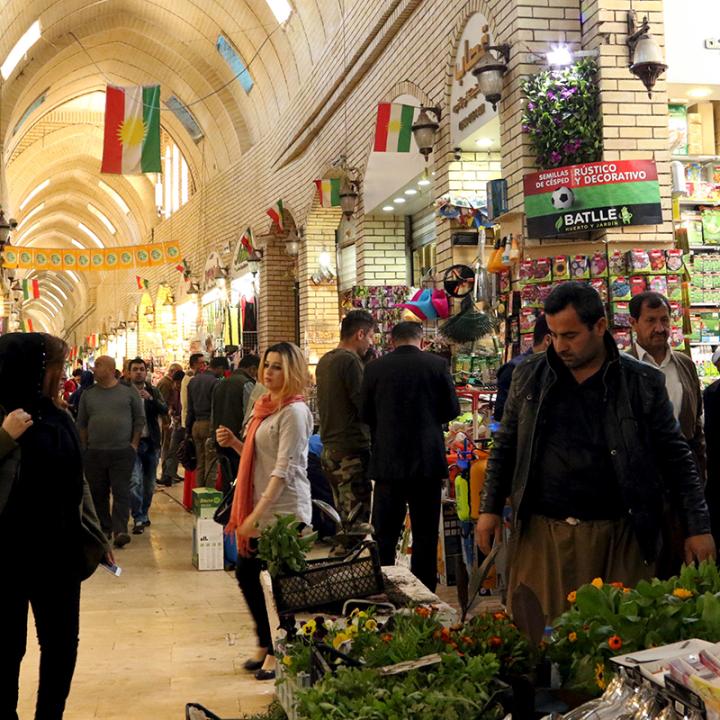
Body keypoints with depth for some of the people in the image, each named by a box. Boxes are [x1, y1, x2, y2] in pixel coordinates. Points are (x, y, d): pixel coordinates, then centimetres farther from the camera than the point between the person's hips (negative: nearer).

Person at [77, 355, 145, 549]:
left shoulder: (129, 393, 3)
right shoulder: (88, 394, 8)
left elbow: (139, 420, 6)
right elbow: (81, 423, 12)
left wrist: (134, 444, -1)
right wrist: (85, 446, 5)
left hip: (122, 452, -3)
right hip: (94, 453, 3)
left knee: (121, 492, -7)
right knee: (99, 493, 8)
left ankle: (120, 531, -11)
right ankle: (104, 528, 19)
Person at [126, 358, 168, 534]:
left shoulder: (153, 392, 8)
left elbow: (165, 410, -6)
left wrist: (150, 399, -19)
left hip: (151, 442, 4)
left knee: (149, 483, 13)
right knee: (135, 482, -14)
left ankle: (144, 514, 29)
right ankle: (139, 519, -9)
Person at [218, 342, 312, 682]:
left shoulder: (294, 412, -14)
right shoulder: (266, 407, 14)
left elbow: (284, 469, -20)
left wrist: (257, 514, -23)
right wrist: (234, 443, 4)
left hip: (284, 511, -9)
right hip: (260, 508, 9)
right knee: (246, 573, 14)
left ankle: (277, 652, 17)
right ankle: (267, 644, 30)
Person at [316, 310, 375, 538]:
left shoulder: (324, 361, 14)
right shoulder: (350, 361, -13)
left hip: (329, 449, 9)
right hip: (353, 450, -9)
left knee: (342, 517, 14)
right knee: (357, 519, -7)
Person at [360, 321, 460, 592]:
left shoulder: (375, 368, -4)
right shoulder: (437, 365, -5)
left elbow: (366, 415, 4)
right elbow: (452, 409, 1)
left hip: (387, 461, 0)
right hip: (427, 460, 0)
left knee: (384, 533, 10)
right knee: (425, 534, 9)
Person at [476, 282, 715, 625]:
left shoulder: (643, 383, -1)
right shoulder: (529, 375, 6)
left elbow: (676, 459, 3)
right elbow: (506, 446, 12)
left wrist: (698, 528, 0)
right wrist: (490, 509, 7)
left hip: (617, 536, -1)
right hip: (541, 534, 2)